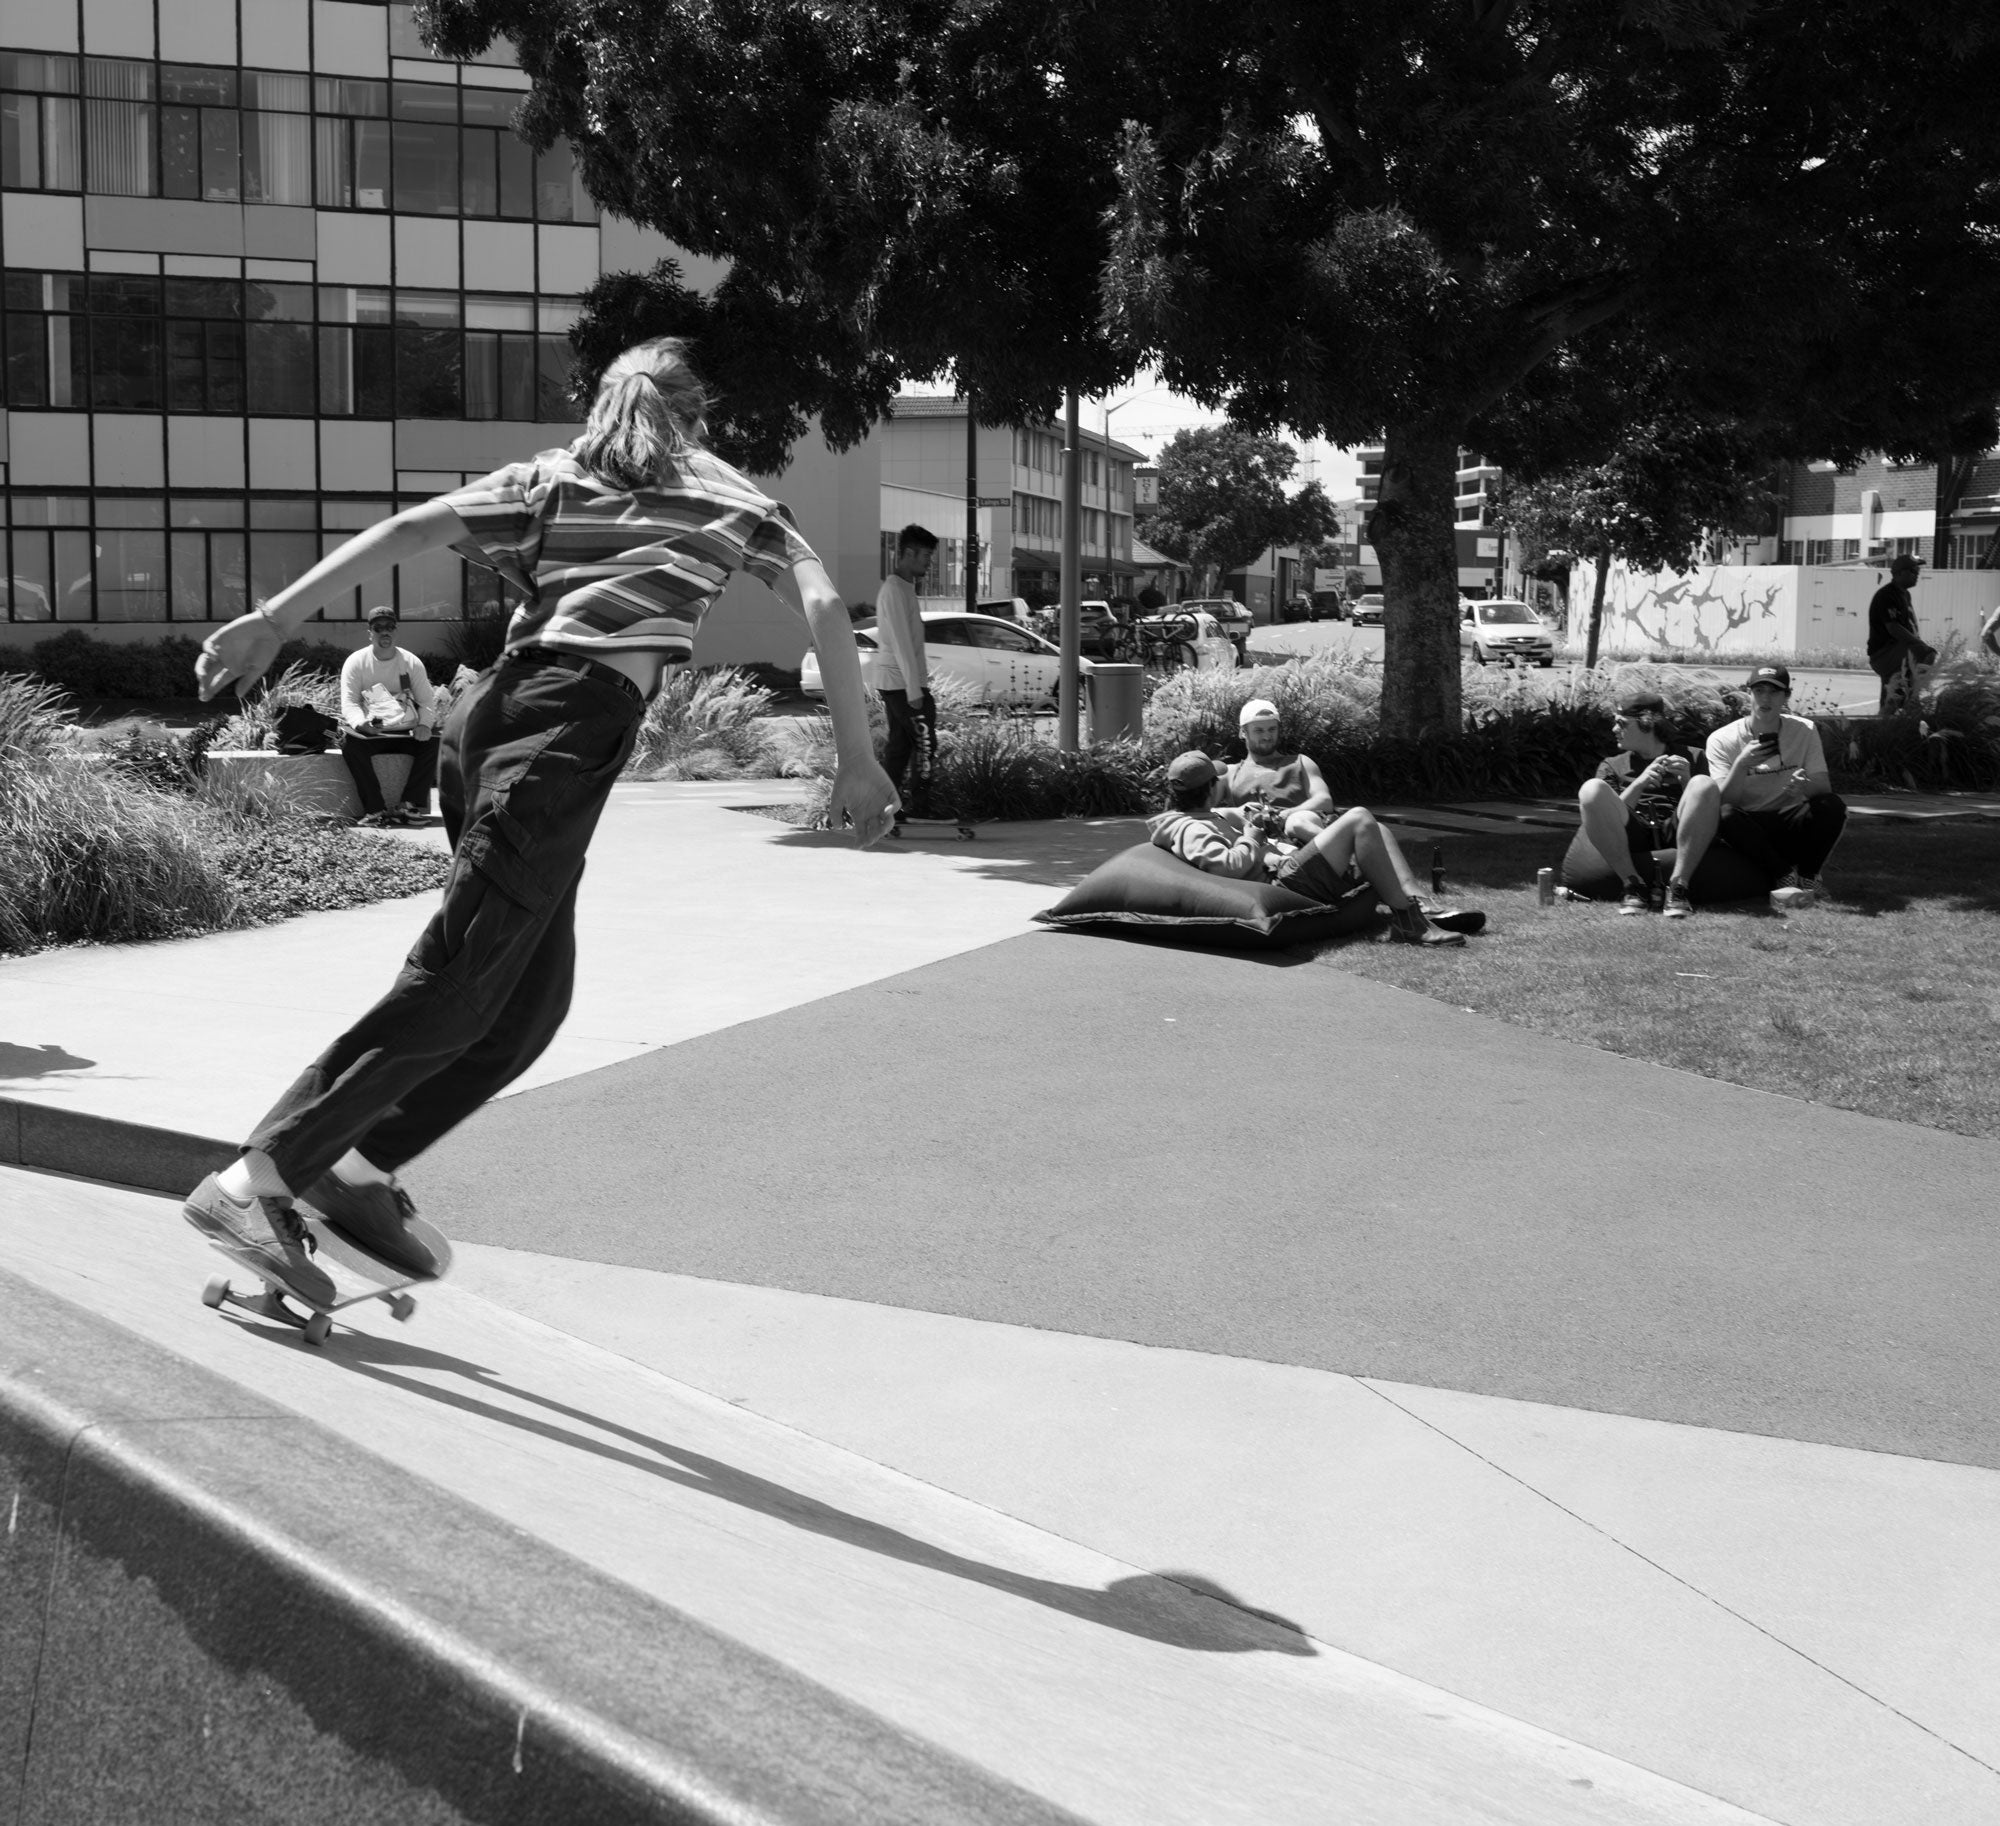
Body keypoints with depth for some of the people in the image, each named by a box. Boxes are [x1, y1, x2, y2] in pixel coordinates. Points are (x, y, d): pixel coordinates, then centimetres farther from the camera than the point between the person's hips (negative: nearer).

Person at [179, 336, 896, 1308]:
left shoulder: (543, 477, 25)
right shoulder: (724, 493, 19)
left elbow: (406, 529, 9)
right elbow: (824, 606, 7)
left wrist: (272, 618, 2)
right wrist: (856, 756, 8)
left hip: (489, 708, 6)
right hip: (574, 724, -6)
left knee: (531, 995, 13)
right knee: (459, 981, -10)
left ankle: (361, 1165, 7)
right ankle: (255, 1178, -15)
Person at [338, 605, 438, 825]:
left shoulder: (411, 662, 7)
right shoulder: (356, 662, 0)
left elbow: (427, 700, 5)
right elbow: (349, 702, -9)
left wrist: (424, 724, -17)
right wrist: (362, 723, -32)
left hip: (406, 731, 2)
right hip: (369, 732, -2)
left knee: (433, 742, -26)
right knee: (350, 743, -33)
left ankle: (408, 805, -24)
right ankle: (375, 809, -29)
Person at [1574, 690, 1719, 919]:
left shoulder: (1692, 758, 22)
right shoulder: (1613, 766, 24)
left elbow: (1707, 812, 10)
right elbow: (1605, 817, 6)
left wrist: (1686, 780, -7)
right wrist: (1639, 783, -9)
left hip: (1676, 833, -1)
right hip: (1630, 836, 1)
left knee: (1704, 784, -29)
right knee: (1592, 788, -27)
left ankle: (1678, 885, -30)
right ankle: (1634, 886, -24)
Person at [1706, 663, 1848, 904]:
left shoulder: (1804, 730, 0)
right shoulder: (1722, 740, -7)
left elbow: (1824, 788, -7)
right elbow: (1723, 801, -15)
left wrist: (1805, 786, -31)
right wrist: (1741, 764, -33)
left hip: (1791, 825, 2)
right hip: (1748, 830, -2)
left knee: (1833, 805, -26)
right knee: (1725, 815, -34)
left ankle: (1808, 876, -10)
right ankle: (1786, 875, -23)